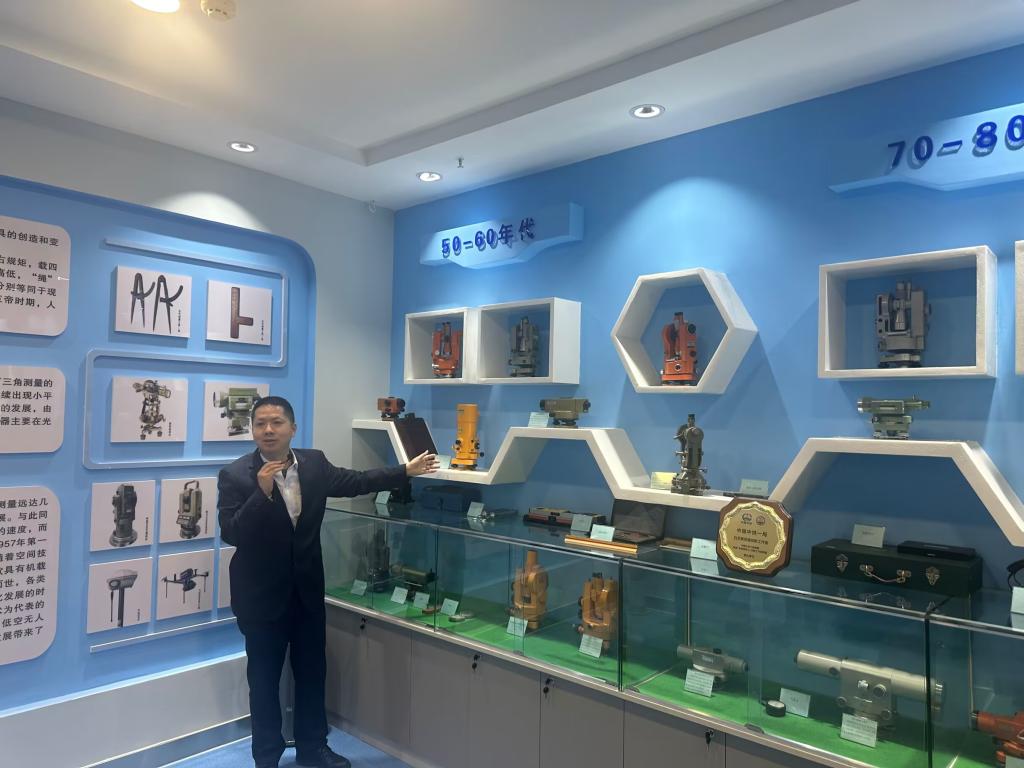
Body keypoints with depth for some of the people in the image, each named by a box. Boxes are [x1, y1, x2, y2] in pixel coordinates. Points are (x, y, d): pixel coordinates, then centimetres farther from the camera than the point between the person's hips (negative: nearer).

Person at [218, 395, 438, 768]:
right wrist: (262, 492, -33)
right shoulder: (235, 475, -15)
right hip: (261, 593, -3)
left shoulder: (314, 463, -4)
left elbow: (355, 482, 7)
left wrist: (406, 471, 5)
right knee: (264, 678, 13)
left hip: (307, 588, 4)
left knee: (312, 671, 17)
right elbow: (230, 534, -20)